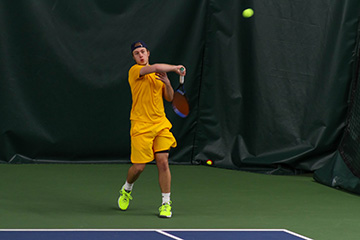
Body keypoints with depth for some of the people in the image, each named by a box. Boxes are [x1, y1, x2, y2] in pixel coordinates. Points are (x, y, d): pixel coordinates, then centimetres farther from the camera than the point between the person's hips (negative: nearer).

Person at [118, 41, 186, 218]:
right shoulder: (135, 71, -6)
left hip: (161, 125, 4)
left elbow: (169, 98, 15)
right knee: (139, 167, -2)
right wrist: (175, 68, -12)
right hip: (141, 126, -4)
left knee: (163, 162, -7)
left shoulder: (157, 76, 15)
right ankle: (126, 190, 30)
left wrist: (167, 83, -3)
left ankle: (166, 204, 2)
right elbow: (155, 67, -23)